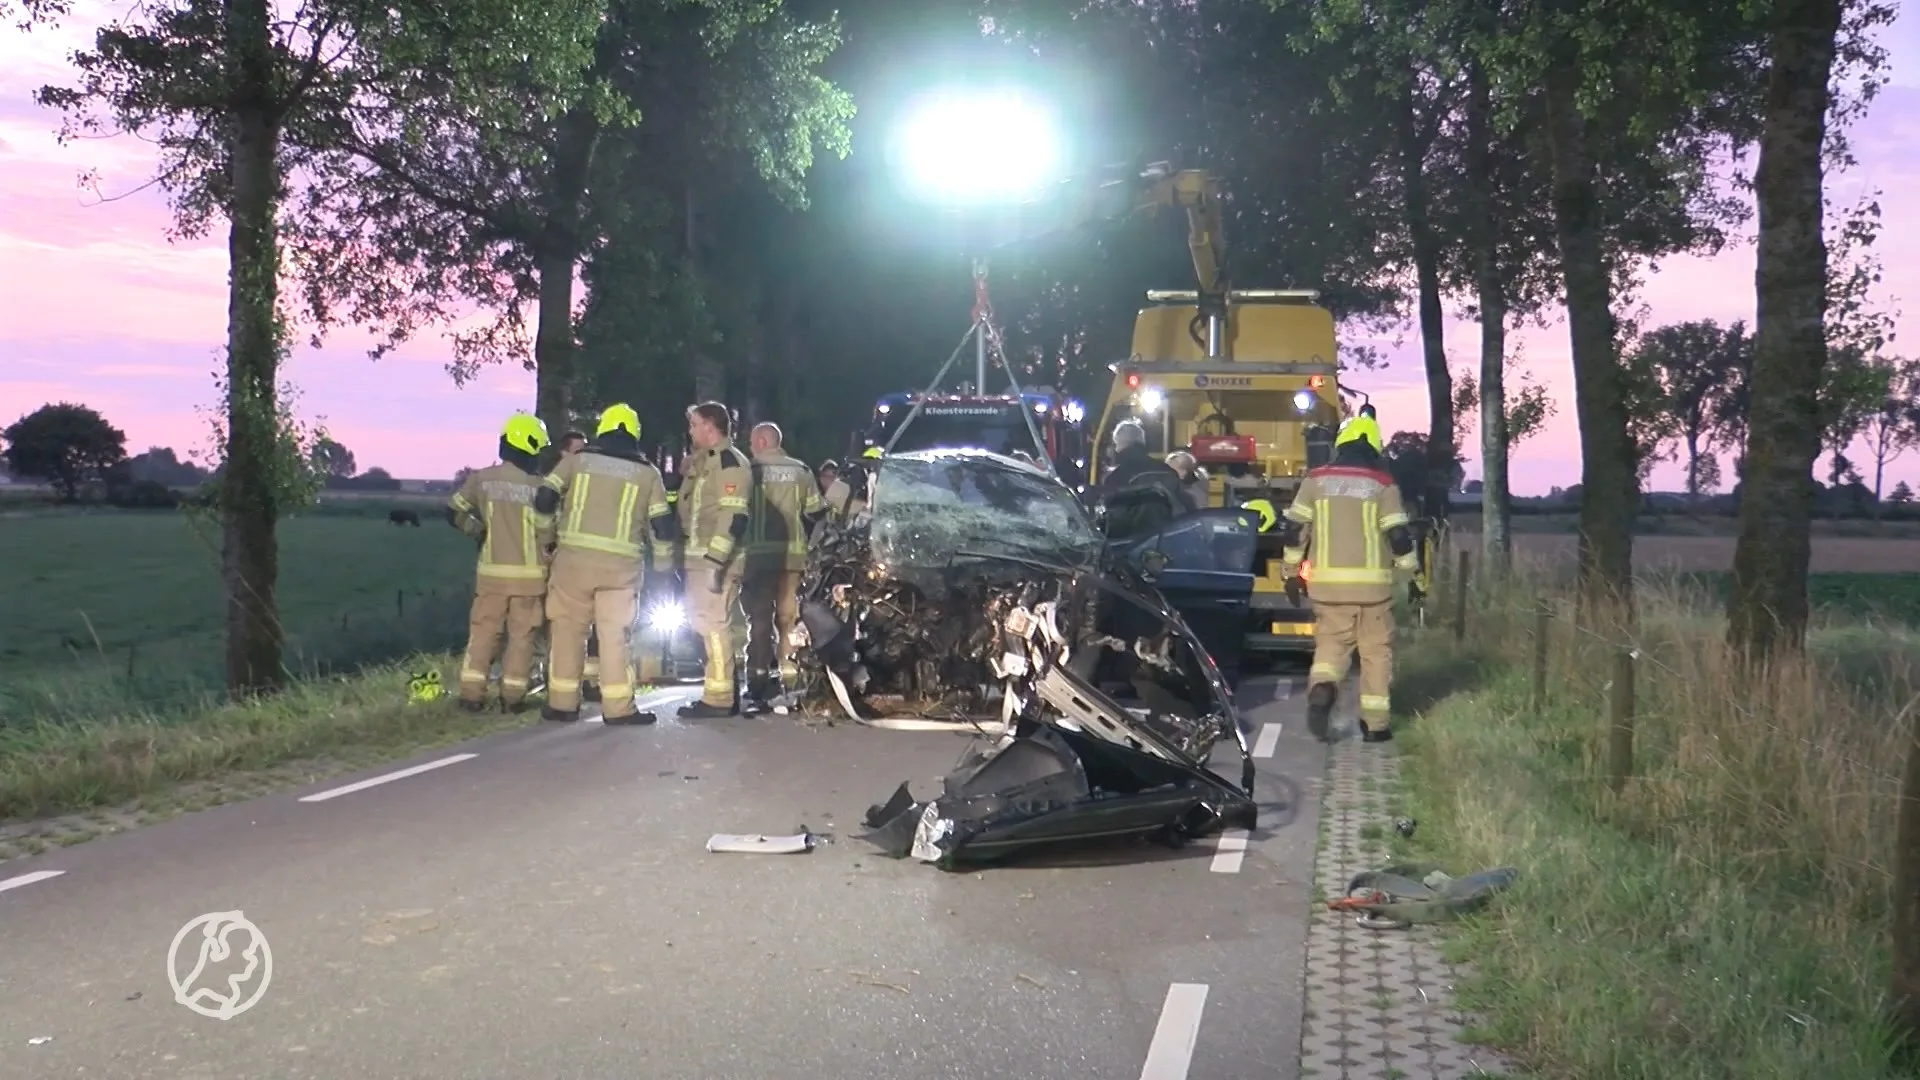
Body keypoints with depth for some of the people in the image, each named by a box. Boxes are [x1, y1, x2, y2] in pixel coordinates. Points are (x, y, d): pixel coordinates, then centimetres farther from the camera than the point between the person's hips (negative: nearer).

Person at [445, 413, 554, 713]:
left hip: (492, 572, 2)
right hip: (529, 574, -2)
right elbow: (551, 531, -6)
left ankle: (471, 694, 7)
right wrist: (548, 553, 11)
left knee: (483, 632, 10)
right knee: (521, 636, 7)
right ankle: (512, 696, 8)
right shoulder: (539, 486, -9)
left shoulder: (481, 479, -1)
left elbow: (454, 512, 8)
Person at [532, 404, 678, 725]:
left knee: (568, 628, 9)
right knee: (615, 633, 3)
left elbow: (544, 499, 3)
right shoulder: (648, 473, 8)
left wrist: (548, 534, 19)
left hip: (574, 556, 0)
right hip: (620, 563, 0)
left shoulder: (577, 460, 8)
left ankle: (562, 703, 12)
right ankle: (618, 707, 1)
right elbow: (662, 524, 7)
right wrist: (662, 564, 18)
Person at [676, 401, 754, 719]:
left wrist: (716, 559, -26)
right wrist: (688, 555, 25)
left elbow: (734, 516, -21)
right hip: (701, 558, 10)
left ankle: (718, 697, -8)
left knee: (713, 625, -10)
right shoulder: (703, 461, 20)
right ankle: (726, 691, 21)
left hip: (716, 560, -10)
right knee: (708, 624, 13)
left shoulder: (729, 461, -12)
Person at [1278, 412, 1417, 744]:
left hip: (1327, 581, 2)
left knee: (1330, 642, 12)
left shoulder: (1315, 480, 3)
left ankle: (1321, 689, -17)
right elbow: (1398, 534, -5)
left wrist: (1291, 572, 14)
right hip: (1371, 581, -2)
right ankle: (1375, 723, 10)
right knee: (1376, 649, 9)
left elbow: (1294, 529, 4)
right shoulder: (1382, 484, -3)